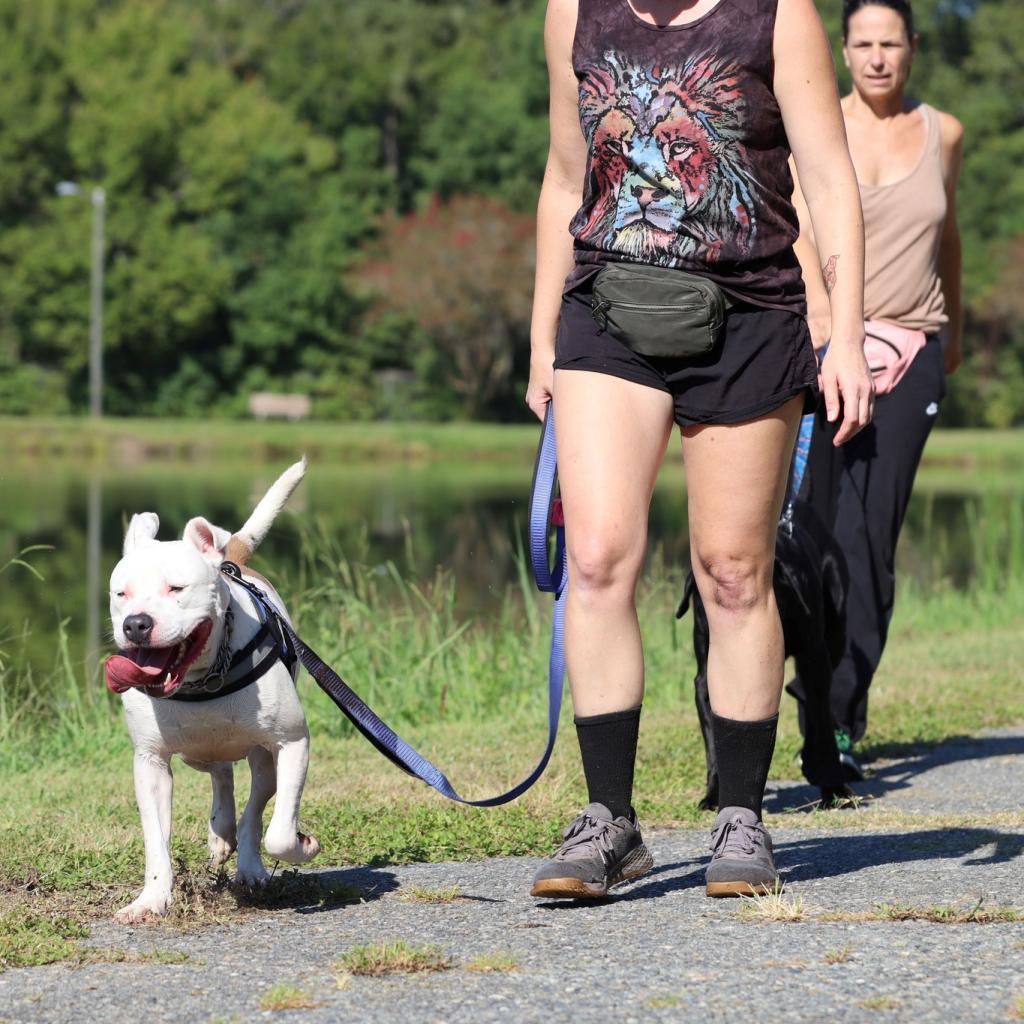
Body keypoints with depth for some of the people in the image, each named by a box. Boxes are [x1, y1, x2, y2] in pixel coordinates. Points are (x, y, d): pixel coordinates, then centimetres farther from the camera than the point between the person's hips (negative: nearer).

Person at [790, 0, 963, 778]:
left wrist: (955, 327, 33)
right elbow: (798, 225, -16)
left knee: (876, 532, -5)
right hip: (828, 345, -2)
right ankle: (842, 706, 0)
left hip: (914, 345, 2)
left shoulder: (942, 134, 10)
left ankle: (837, 711, 0)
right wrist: (820, 308, -34)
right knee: (840, 526, -9)